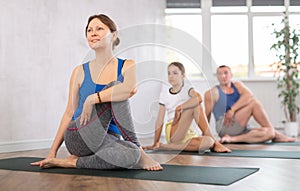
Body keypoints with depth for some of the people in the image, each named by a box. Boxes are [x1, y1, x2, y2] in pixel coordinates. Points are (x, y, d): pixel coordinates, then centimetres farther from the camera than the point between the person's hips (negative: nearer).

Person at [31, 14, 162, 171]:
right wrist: (53, 152, 9)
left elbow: (130, 89, -19)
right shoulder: (80, 72, 9)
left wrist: (92, 99, -25)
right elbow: (69, 113, 10)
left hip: (109, 139, 1)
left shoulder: (127, 67, 6)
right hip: (79, 137, -1)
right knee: (114, 89, -24)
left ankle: (73, 162, -12)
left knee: (130, 155, -36)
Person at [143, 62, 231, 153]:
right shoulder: (164, 94, 9)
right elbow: (160, 120, 8)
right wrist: (155, 143, 5)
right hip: (173, 134, -1)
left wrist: (179, 108, -21)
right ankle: (214, 143, -20)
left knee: (207, 142, -32)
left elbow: (198, 98, -20)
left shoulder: (187, 88, 5)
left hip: (188, 133, 1)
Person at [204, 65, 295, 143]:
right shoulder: (212, 93, 3)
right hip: (225, 128, -5)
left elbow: (249, 95, -6)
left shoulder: (237, 85, 16)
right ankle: (276, 134, -9)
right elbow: (207, 115, -2)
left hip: (241, 130, 6)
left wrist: (232, 109, -18)